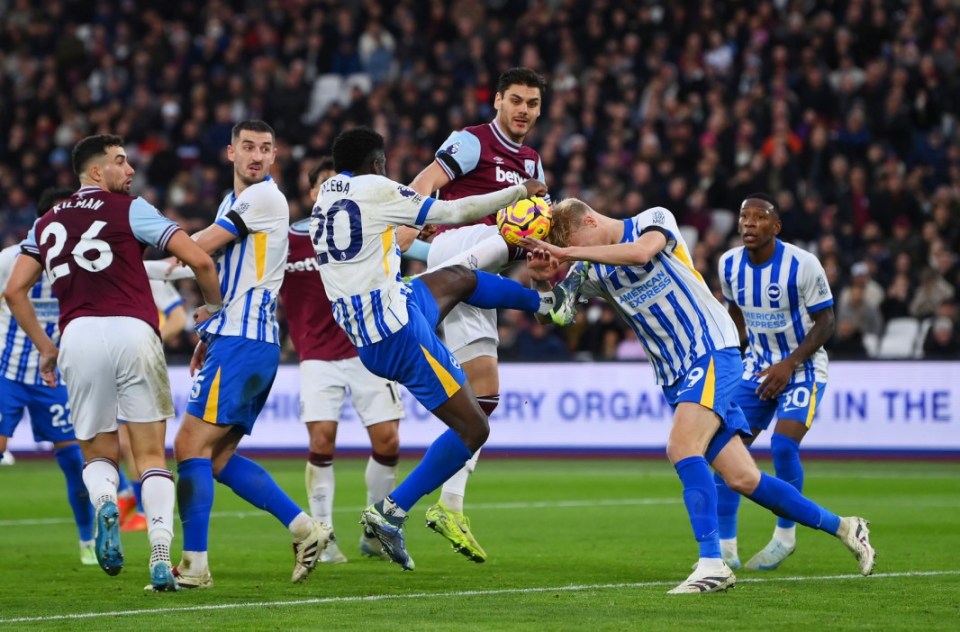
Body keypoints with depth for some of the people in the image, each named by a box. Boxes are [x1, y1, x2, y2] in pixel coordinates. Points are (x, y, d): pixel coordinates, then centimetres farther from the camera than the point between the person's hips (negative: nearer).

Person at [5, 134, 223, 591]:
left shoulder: (47, 223, 19)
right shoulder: (129, 209, 6)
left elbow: (14, 290, 16)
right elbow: (198, 259, 0)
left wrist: (44, 347, 23)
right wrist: (213, 306, 18)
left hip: (78, 335, 3)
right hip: (132, 330, -3)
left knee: (99, 454, 17)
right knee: (151, 455, 6)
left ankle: (105, 504, -17)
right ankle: (161, 558, -10)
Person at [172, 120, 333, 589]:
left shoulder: (265, 198, -9)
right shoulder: (234, 201, 21)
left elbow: (201, 246, -9)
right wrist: (207, 338, 21)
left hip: (243, 341, -10)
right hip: (233, 339, 10)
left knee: (190, 446, -11)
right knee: (219, 458, 10)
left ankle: (194, 565, -11)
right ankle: (305, 529, 9)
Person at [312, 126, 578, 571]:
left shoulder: (324, 197, 13)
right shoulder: (375, 189, -9)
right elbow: (454, 213, -2)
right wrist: (519, 191, 9)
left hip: (360, 334, 9)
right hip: (397, 326, -9)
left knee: (459, 278, 31)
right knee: (472, 429, -4)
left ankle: (547, 301, 49)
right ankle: (391, 513, -6)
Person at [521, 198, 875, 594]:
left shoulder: (654, 220, -5)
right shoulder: (593, 271, 12)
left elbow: (640, 252, -25)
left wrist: (568, 251, -26)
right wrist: (545, 273, -16)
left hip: (712, 352, -7)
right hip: (674, 378, 7)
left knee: (682, 446, -27)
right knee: (742, 479, 1)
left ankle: (712, 564, -30)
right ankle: (843, 527, 16)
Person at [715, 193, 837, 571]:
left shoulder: (802, 265, -20)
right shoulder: (729, 265, -4)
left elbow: (825, 320, -13)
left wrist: (790, 364, -21)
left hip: (803, 368, -5)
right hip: (758, 369, 5)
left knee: (783, 445, -22)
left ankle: (785, 536, -1)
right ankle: (725, 549, -1)